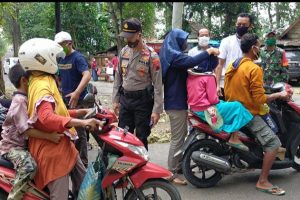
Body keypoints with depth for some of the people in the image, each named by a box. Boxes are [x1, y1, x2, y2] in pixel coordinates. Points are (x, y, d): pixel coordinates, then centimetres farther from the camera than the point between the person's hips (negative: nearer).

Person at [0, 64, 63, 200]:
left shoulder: (25, 98, 10)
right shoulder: (20, 101, -21)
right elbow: (26, 130, -30)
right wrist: (50, 136, -37)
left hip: (23, 143, 10)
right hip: (12, 146, -10)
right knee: (29, 166, -34)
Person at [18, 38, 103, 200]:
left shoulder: (44, 81, 14)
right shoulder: (41, 86, -21)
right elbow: (47, 118, -38)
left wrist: (81, 112, 16)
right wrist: (81, 122, -44)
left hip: (62, 145, 11)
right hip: (52, 149, -11)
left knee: (84, 183, 22)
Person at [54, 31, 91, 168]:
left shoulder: (77, 57, -12)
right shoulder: (60, 58, 12)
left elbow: (87, 75, -26)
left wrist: (77, 93, -37)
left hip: (77, 100, -8)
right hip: (64, 99, 8)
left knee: (79, 132, -3)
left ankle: (83, 162, 6)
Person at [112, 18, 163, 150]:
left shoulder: (151, 55, -13)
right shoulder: (123, 52, 5)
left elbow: (158, 84, -12)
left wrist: (157, 109, -14)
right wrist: (115, 100, 11)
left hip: (143, 101, -5)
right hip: (125, 99, 5)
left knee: (141, 138, 4)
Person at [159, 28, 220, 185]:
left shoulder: (172, 54, 16)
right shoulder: (173, 55, -16)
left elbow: (185, 68, 25)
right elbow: (191, 62, -32)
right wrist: (209, 51, -20)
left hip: (177, 101, 11)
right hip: (176, 102, -11)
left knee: (181, 135, 20)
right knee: (177, 138, -7)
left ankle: (178, 165, 31)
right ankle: (172, 173, -1)